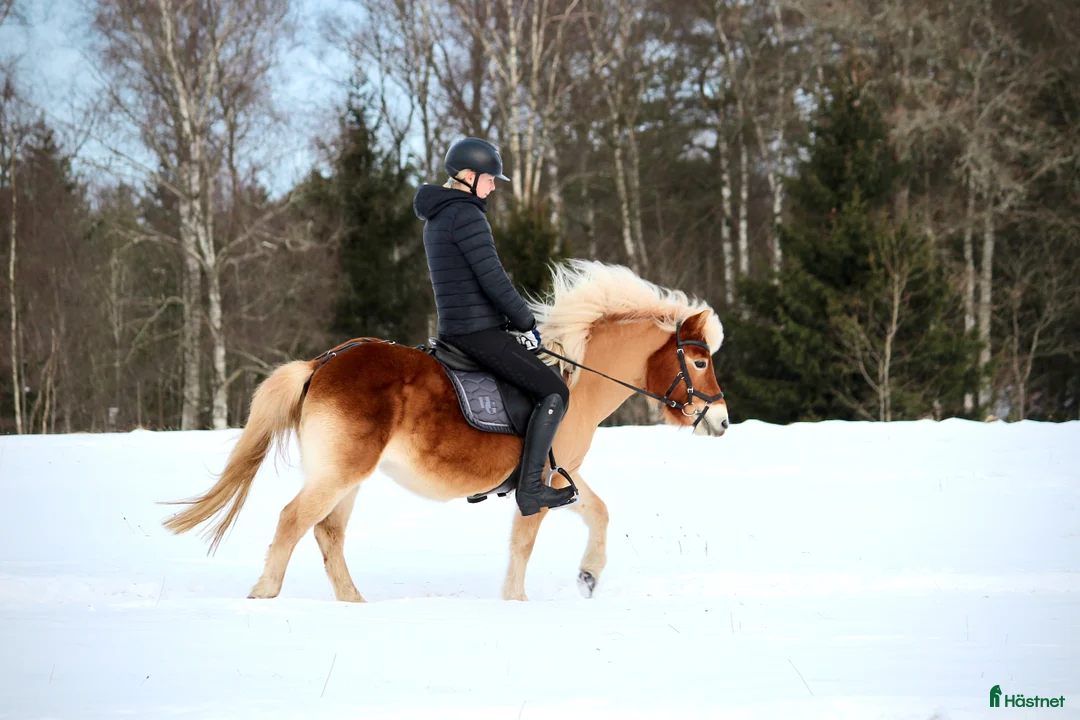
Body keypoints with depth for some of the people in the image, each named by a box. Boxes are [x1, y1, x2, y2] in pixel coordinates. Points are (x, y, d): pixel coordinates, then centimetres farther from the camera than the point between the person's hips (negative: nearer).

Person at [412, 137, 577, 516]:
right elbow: (493, 280, -20)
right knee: (554, 392, -6)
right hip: (479, 332, -10)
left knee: (540, 381, 27)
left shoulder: (436, 218, 17)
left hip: (454, 327, 10)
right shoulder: (466, 215, -16)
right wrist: (527, 323, -8)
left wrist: (516, 321, 17)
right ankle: (530, 490, -10)